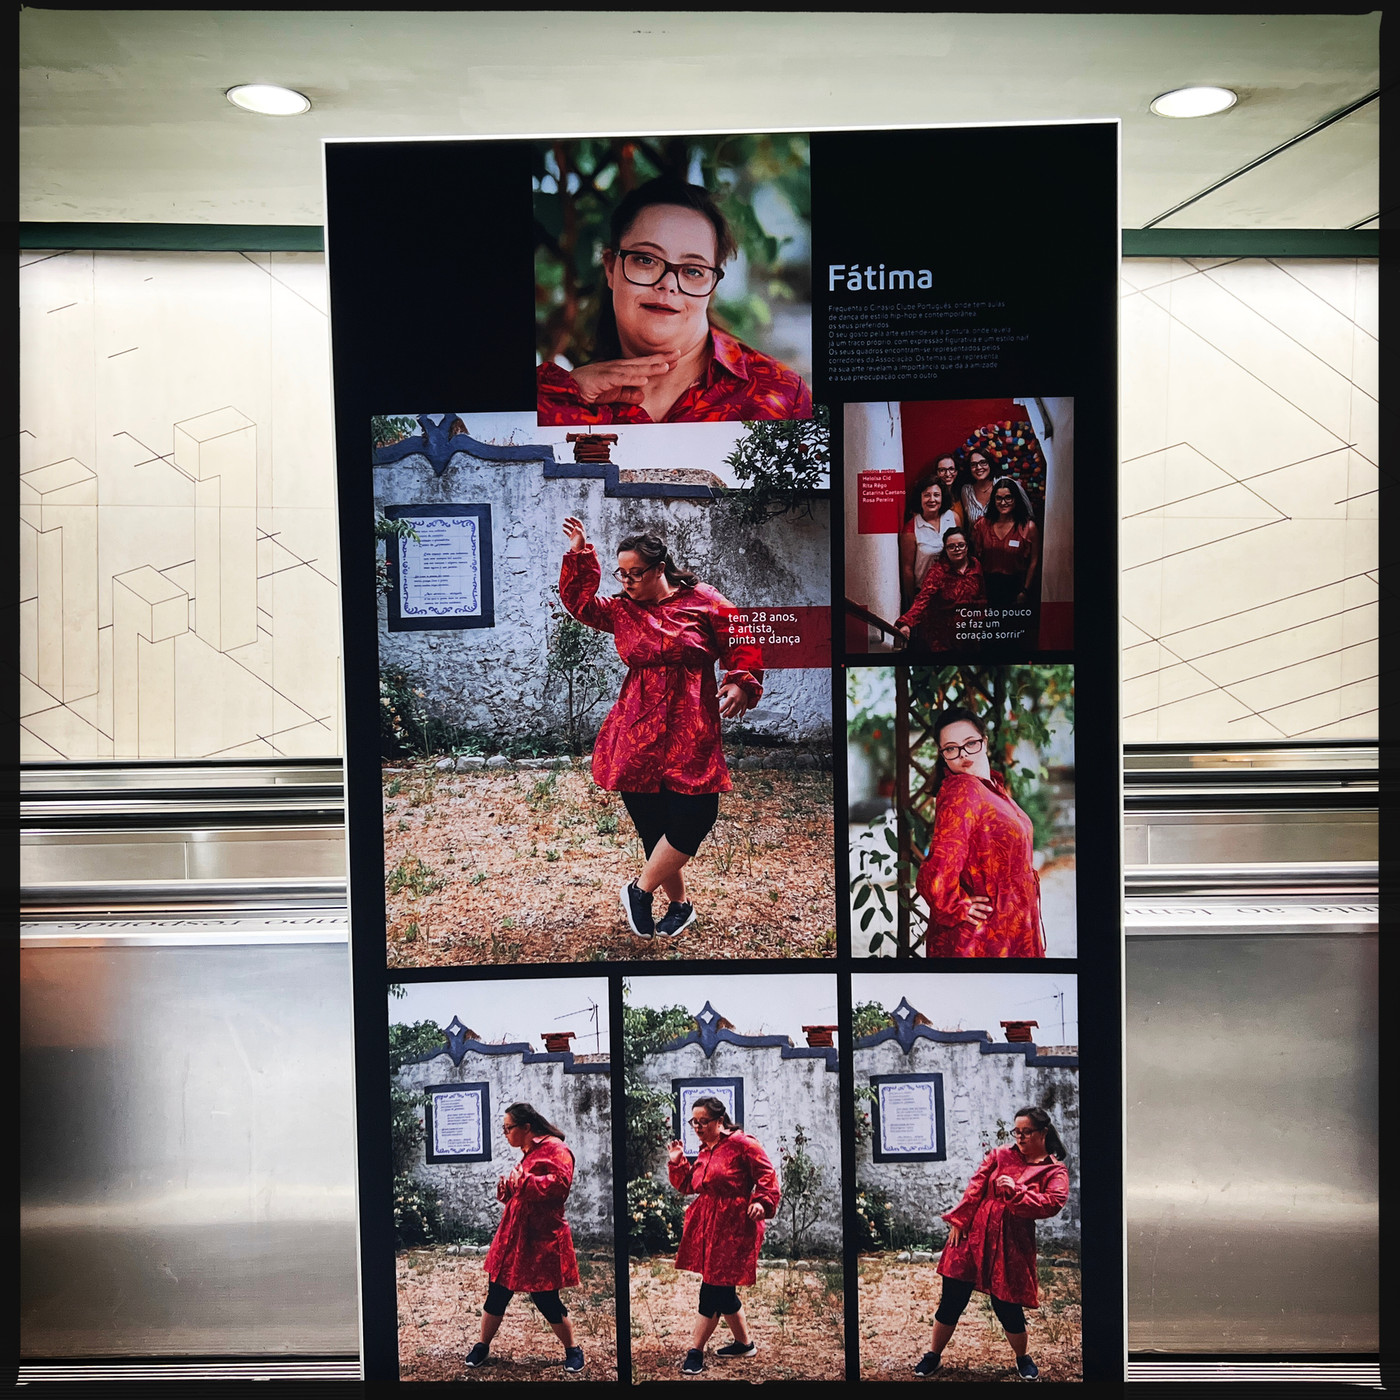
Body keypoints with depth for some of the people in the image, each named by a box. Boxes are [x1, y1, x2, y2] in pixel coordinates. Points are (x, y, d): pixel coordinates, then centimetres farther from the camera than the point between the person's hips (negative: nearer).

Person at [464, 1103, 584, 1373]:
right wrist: (507, 1189, 4)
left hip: (541, 1240, -8)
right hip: (513, 1236, 8)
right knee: (497, 1293, 10)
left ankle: (573, 1350, 19)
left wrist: (523, 1182, -24)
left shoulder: (555, 1149, -14)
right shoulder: (526, 1153, 14)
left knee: (545, 1299, 0)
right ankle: (482, 1347, 27)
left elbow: (559, 1183, -27)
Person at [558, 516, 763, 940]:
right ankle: (680, 905, 21)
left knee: (694, 816, -14)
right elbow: (580, 602, 12)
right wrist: (579, 556, 1)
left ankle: (640, 889, 7)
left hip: (691, 730, -2)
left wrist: (740, 683, -11)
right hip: (638, 728, 3)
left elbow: (741, 644, 4)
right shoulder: (622, 610, 11)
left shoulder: (702, 600, 1)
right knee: (651, 821, 3)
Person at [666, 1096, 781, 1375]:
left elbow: (766, 1174, -10)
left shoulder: (741, 1143, -11)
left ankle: (695, 1351, 4)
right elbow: (689, 1186, 17)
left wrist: (761, 1201, -22)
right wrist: (677, 1162, 6)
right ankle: (745, 1343, 30)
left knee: (713, 1288, -5)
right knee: (721, 1290, 13)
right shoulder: (704, 1151, 14)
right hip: (708, 1225, 8)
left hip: (734, 1226, -8)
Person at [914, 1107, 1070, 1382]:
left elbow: (1053, 1203, -16)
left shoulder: (1055, 1171, 1)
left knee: (1007, 1306, 4)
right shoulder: (1000, 1156, 7)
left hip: (1010, 1247, -2)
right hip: (973, 1236, 2)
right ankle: (933, 1356, 23)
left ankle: (1023, 1359, 34)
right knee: (951, 1301, 5)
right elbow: (975, 1188, 3)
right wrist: (958, 1221, -5)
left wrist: (1016, 1192, -24)